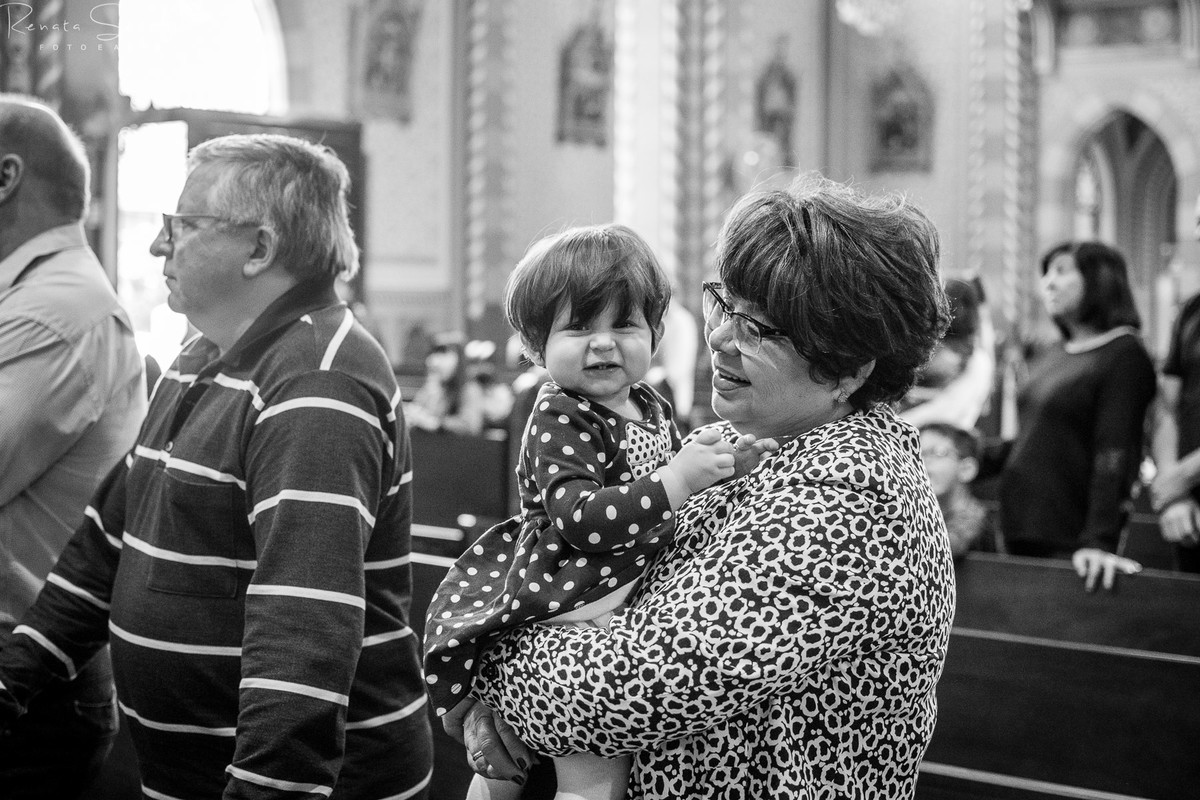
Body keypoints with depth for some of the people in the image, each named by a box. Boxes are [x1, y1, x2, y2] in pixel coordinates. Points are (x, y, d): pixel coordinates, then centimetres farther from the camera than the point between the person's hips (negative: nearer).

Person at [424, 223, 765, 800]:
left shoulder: (650, 407, 8)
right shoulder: (559, 421, -18)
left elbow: (671, 495, 26)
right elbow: (579, 519, -32)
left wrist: (721, 464, 9)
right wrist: (675, 481, -36)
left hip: (625, 609, 8)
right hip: (573, 612, -8)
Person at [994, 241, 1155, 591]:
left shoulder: (1125, 356, -7)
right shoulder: (1052, 358, 17)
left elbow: (1114, 456, -17)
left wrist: (1099, 540, -27)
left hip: (1069, 540, -7)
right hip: (1021, 529, 7)